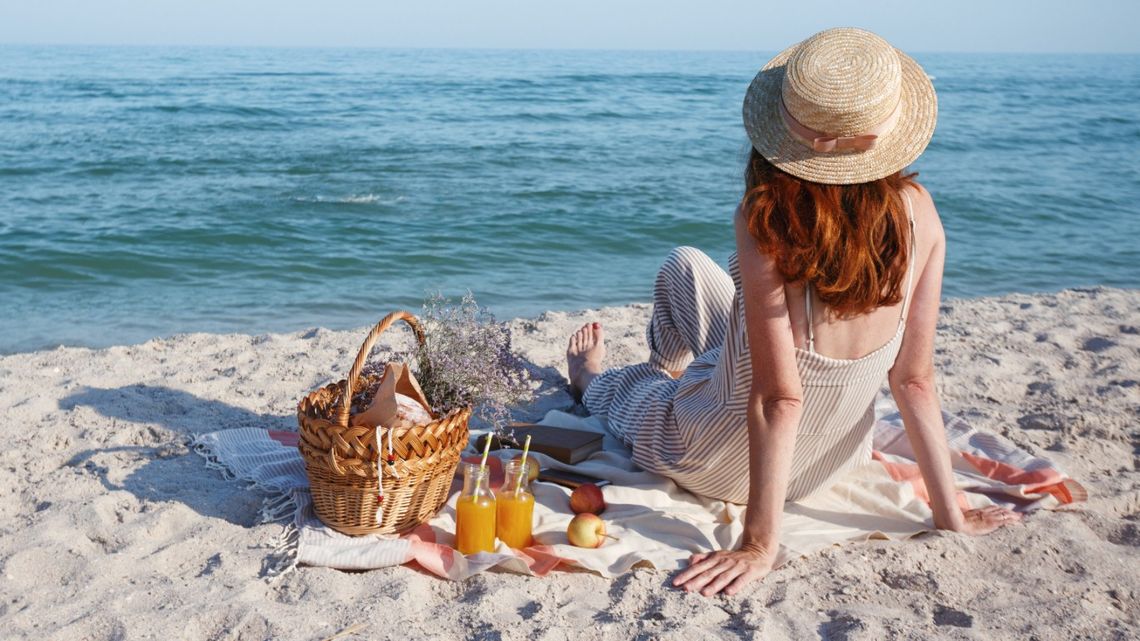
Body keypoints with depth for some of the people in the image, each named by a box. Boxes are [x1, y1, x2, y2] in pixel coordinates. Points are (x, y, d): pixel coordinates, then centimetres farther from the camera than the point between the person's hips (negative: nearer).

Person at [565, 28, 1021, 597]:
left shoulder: (768, 223, -32)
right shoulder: (918, 213, -17)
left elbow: (780, 399, -30)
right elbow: (914, 380, -14)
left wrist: (759, 544, -22)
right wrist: (950, 514, -4)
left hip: (724, 467, -4)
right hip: (832, 462, 5)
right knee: (684, 266, 24)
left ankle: (591, 379, 63)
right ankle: (677, 369, 56)